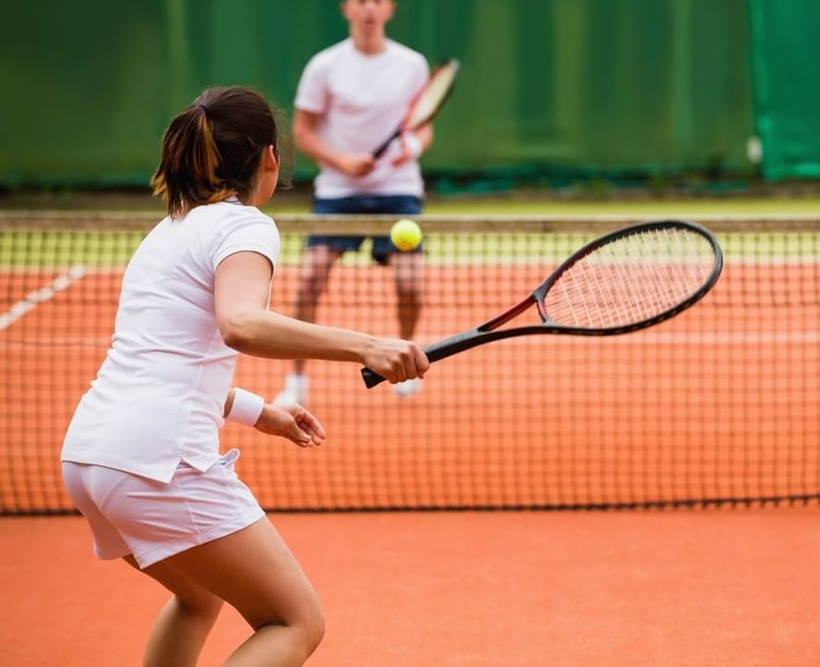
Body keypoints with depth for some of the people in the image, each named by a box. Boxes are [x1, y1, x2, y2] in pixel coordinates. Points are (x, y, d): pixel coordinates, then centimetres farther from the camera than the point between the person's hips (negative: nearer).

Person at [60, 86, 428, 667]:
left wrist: (259, 412, 37)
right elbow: (240, 325, -25)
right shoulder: (245, 226, -3)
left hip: (85, 450, 9)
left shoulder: (170, 231, 22)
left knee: (200, 597, 32)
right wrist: (364, 347, -32)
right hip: (160, 457, -9)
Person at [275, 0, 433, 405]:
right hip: (337, 190, -1)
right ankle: (297, 380, -1)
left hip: (397, 189, 1)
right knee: (310, 278, -14)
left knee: (409, 284, -9)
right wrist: (342, 161, -15)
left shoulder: (412, 65, 1)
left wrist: (414, 147, -14)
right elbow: (302, 132, 0)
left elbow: (423, 126, 9)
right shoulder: (324, 66, -4)